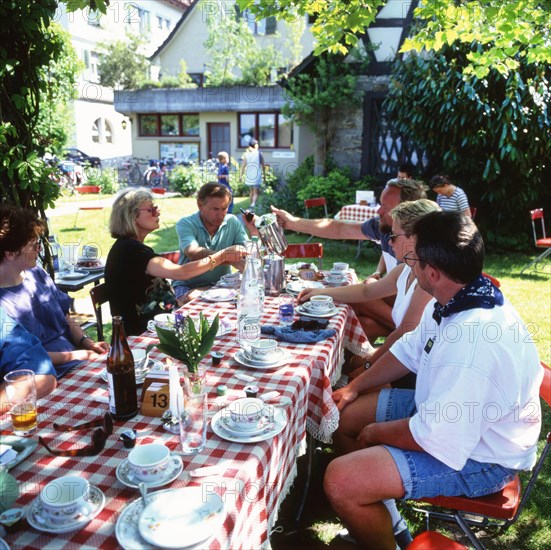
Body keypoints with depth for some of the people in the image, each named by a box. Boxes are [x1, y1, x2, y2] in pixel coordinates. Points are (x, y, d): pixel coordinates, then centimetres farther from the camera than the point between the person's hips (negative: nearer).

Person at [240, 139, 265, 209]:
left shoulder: (246, 154, 4)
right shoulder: (259, 153, -2)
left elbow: (243, 165, 2)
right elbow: (263, 165, -1)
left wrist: (241, 175, 8)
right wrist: (264, 174, 10)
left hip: (249, 175, 3)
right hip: (257, 175, -3)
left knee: (251, 191, 19)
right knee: (256, 192, -6)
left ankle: (251, 204, 27)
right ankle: (253, 204, -28)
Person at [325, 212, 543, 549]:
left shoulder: (473, 343, -37)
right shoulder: (458, 301, -6)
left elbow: (437, 438, -31)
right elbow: (410, 350, 9)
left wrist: (374, 433, -12)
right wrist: (354, 389, 9)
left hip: (476, 456, -9)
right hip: (444, 412, 10)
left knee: (341, 482, -23)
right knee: (342, 414, 14)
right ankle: (387, 522, 29)